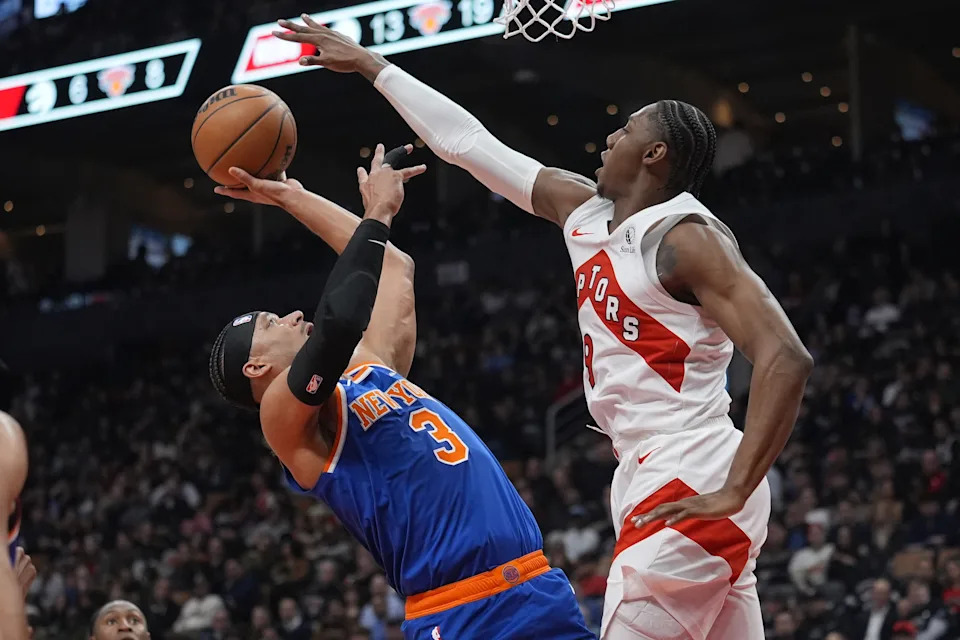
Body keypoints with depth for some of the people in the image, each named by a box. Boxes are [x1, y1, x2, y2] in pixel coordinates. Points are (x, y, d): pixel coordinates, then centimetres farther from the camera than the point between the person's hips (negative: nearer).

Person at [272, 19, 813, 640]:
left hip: (691, 493, -9)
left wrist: (733, 490, -26)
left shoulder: (686, 238, -12)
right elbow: (467, 142, 20)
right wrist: (369, 64, 24)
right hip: (655, 480, 9)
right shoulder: (584, 211, 12)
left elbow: (786, 358, -22)